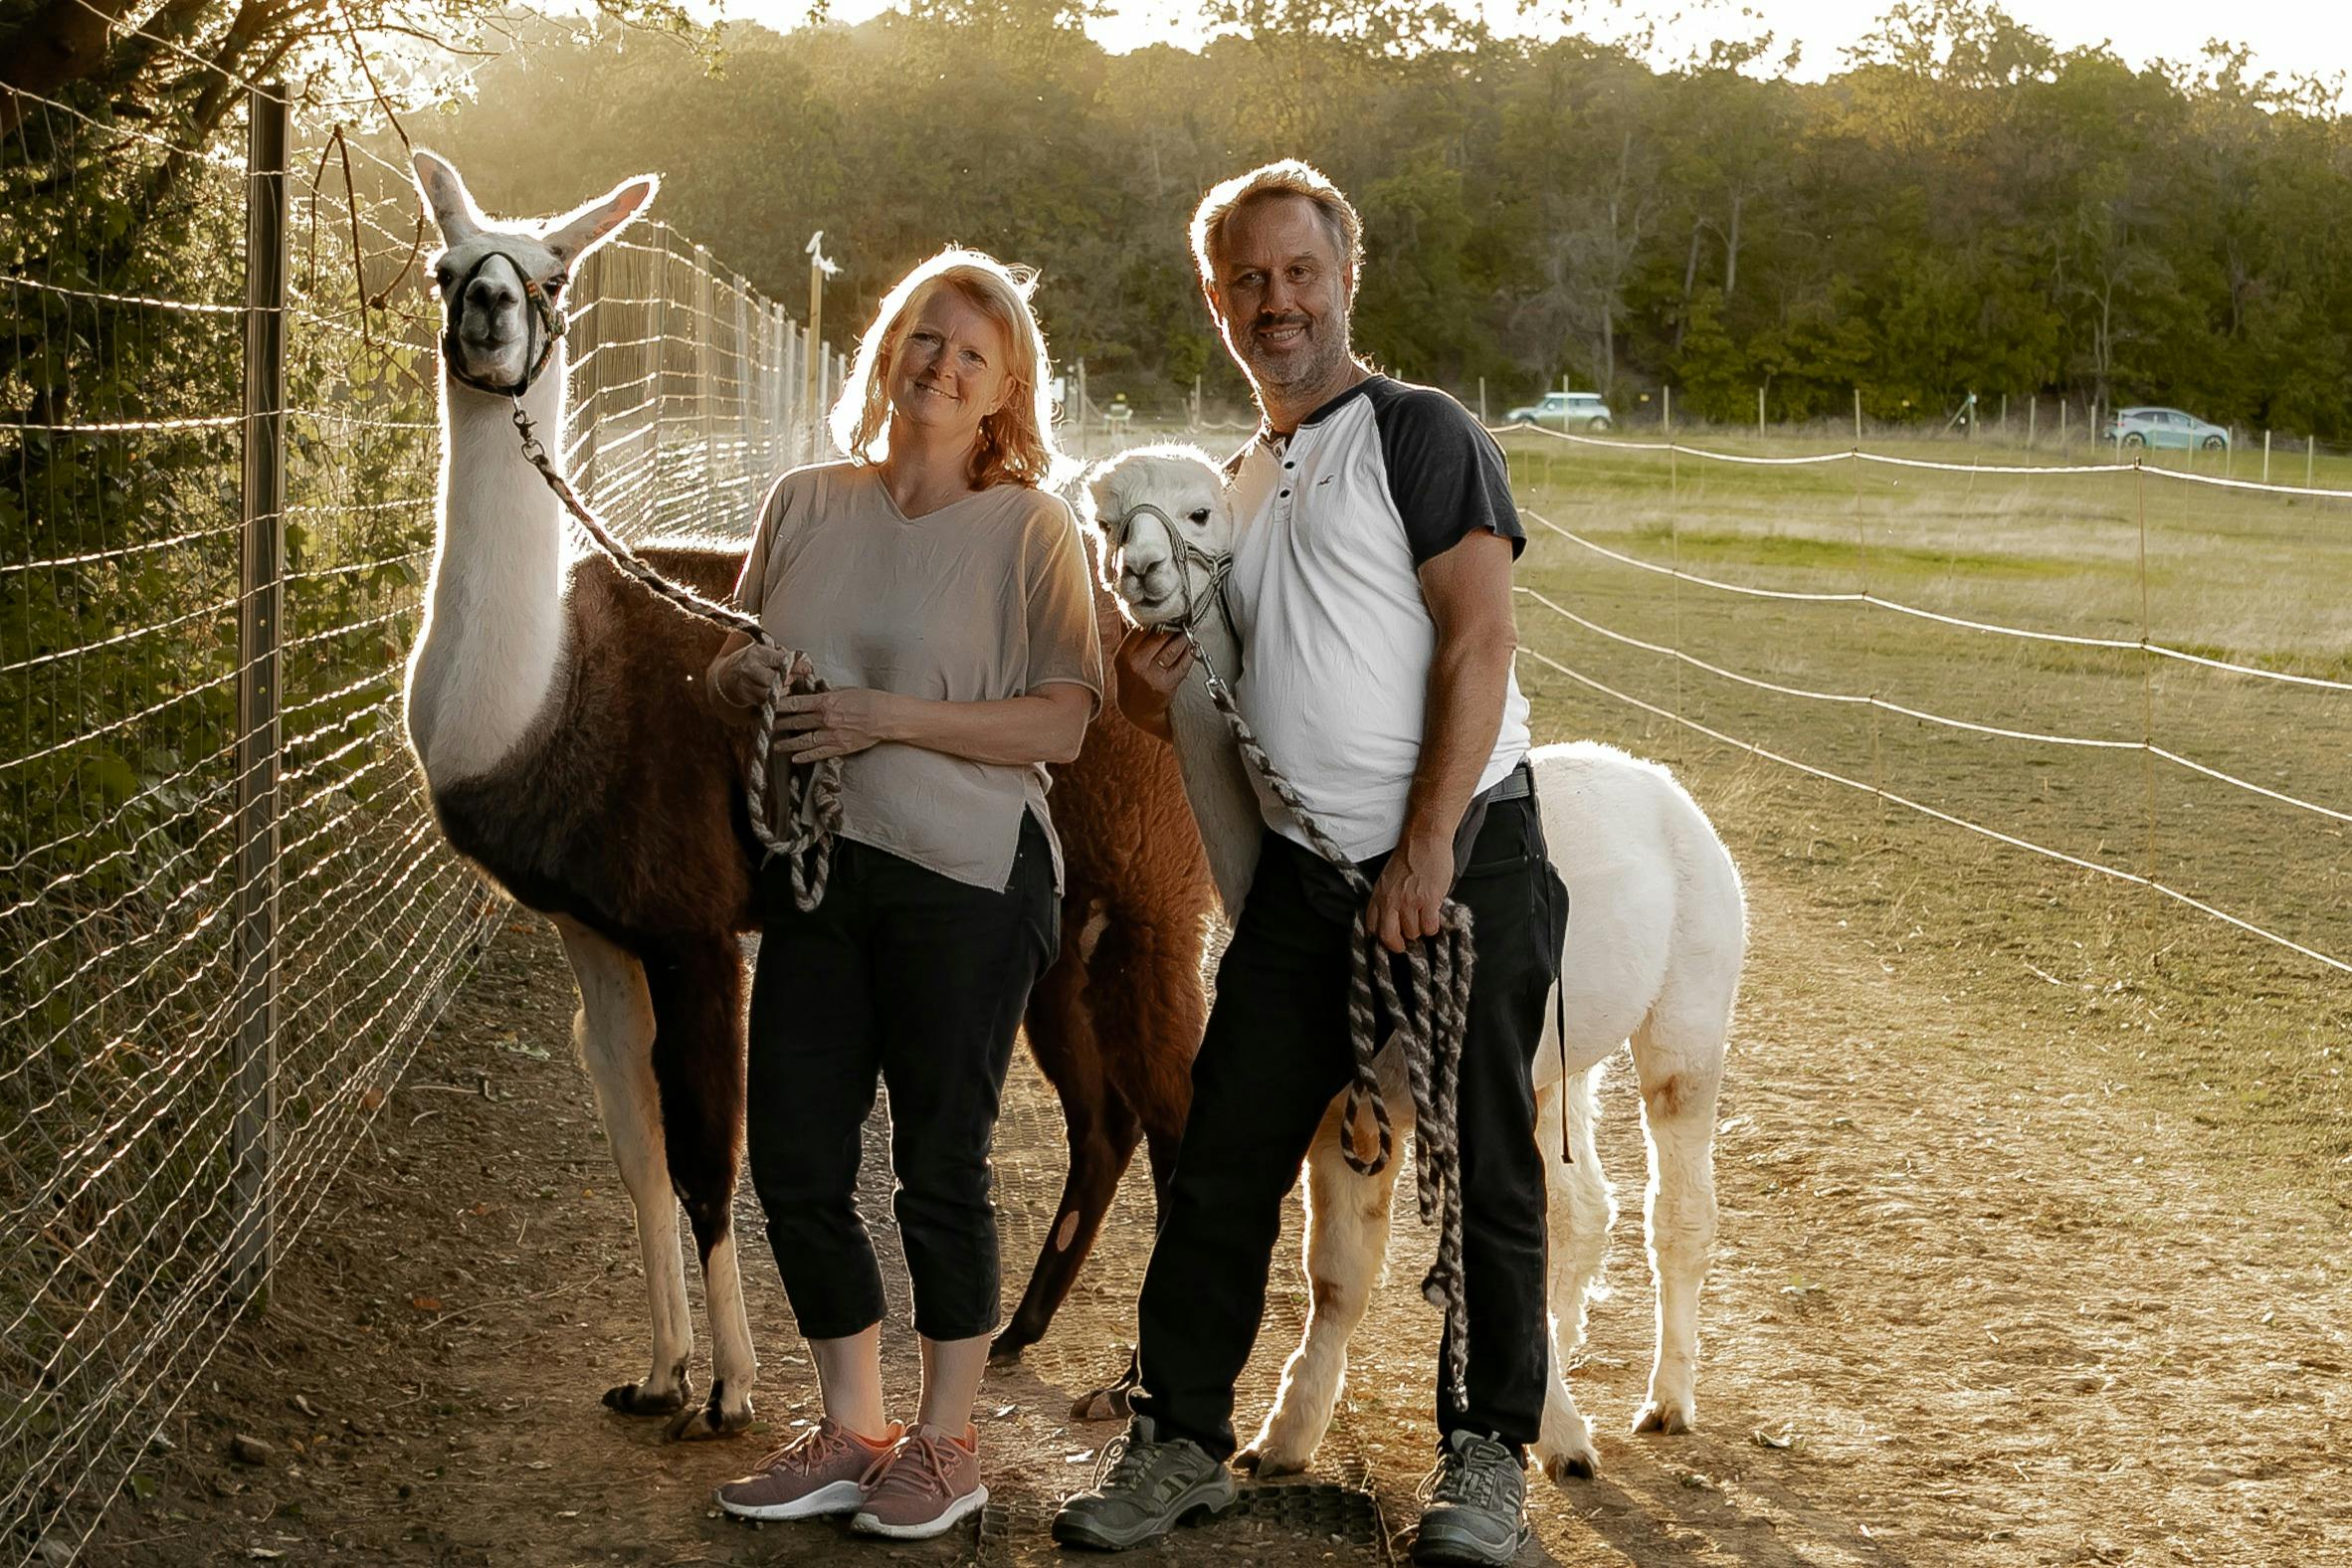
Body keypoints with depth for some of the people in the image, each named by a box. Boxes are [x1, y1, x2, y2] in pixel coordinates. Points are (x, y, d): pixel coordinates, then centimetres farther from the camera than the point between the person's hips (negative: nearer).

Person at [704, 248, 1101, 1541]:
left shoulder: (1029, 529, -4)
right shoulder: (804, 504, 9)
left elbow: (1062, 724, -12)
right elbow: (735, 665, 18)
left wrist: (890, 718, -20)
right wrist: (737, 678, -6)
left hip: (965, 882, -5)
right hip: (814, 869, 5)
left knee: (940, 1167, 3)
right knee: (794, 1159, 7)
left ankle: (945, 1445, 20)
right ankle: (850, 1434, 24)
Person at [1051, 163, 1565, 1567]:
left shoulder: (1420, 433, -4)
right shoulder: (1235, 483, 17)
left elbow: (1480, 643, -13)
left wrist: (1427, 850, -18)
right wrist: (1153, 693, 0)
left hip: (1461, 865, -6)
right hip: (1302, 875, 6)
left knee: (1481, 1173, 0)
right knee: (1222, 1163, 5)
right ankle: (1181, 1444, 15)